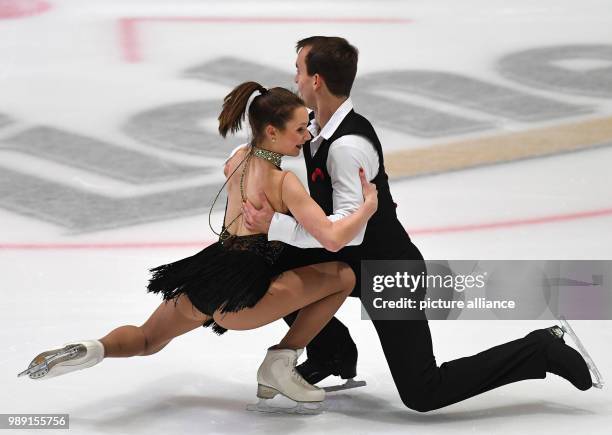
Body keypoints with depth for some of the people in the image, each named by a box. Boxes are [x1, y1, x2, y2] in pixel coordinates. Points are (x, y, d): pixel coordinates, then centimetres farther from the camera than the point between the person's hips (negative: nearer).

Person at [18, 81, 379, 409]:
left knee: (147, 340, 31)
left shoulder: (239, 157, 9)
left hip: (207, 273, 8)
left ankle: (93, 350, -1)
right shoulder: (284, 182, -12)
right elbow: (333, 239, -22)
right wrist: (369, 205, -8)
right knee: (343, 277, 0)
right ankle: (280, 364, 4)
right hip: (238, 294, -8)